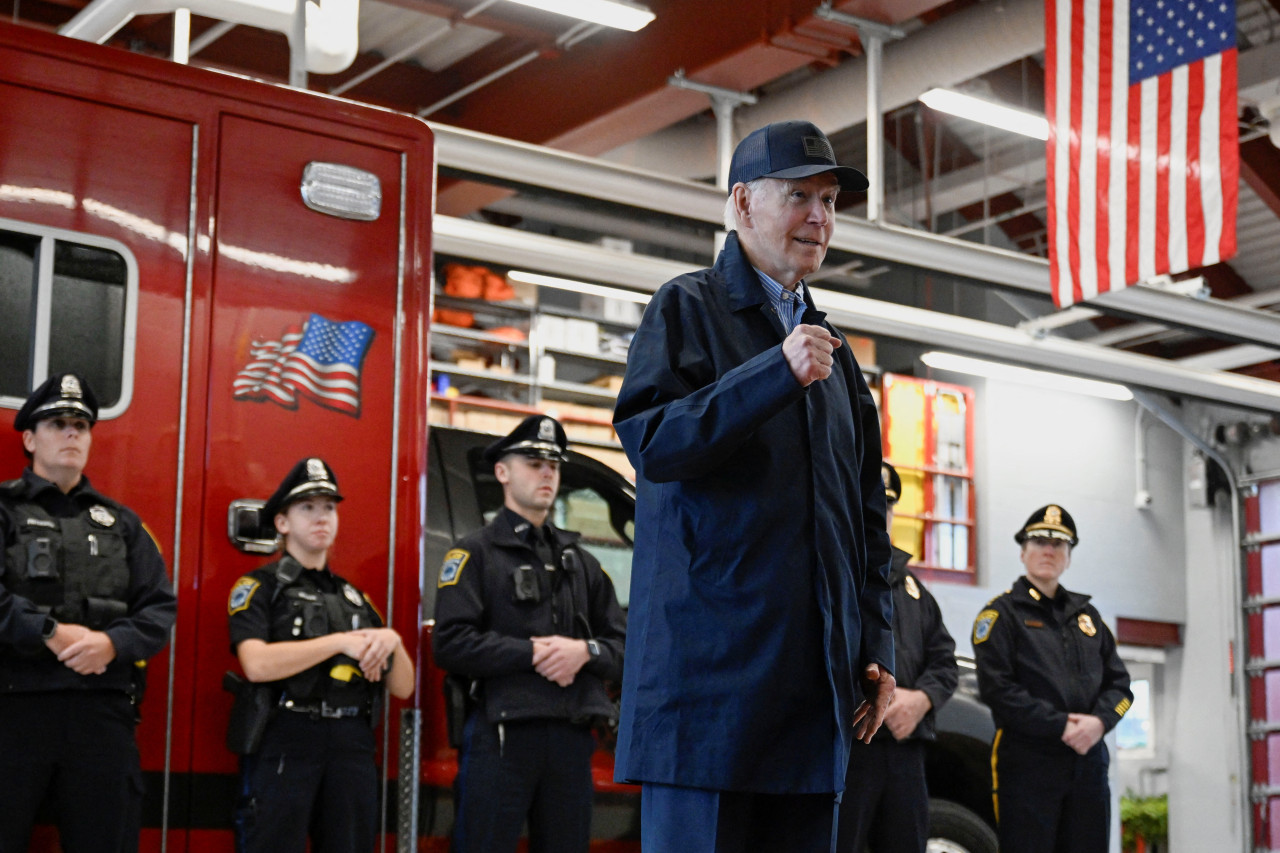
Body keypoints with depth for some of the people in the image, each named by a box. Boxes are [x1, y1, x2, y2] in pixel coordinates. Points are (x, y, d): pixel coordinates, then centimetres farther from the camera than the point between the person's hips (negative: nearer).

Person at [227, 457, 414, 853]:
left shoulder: (355, 597, 20)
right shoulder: (260, 587, 4)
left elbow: (403, 687, 16)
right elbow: (257, 664, -15)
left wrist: (391, 642, -5)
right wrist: (341, 642, -13)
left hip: (352, 746, 5)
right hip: (285, 744, -5)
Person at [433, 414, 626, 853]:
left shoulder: (581, 562, 19)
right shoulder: (476, 553, 2)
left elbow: (624, 646, 14)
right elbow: (451, 644, -11)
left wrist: (585, 651, -8)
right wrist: (533, 653, -15)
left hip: (572, 738, 5)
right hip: (500, 737, -5)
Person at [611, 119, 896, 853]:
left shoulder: (833, 349, 22)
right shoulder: (689, 308, 4)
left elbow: (867, 515, 22)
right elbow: (650, 440, -12)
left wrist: (878, 649, 14)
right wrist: (778, 373, -19)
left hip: (813, 674, 6)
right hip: (710, 657, -6)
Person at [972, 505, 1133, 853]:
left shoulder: (1086, 614, 20)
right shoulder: (1002, 612, 2)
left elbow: (1119, 682, 15)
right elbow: (996, 687, -10)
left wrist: (1100, 721, -7)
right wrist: (1060, 726, -15)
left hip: (1089, 759, 6)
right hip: (1027, 761, -6)